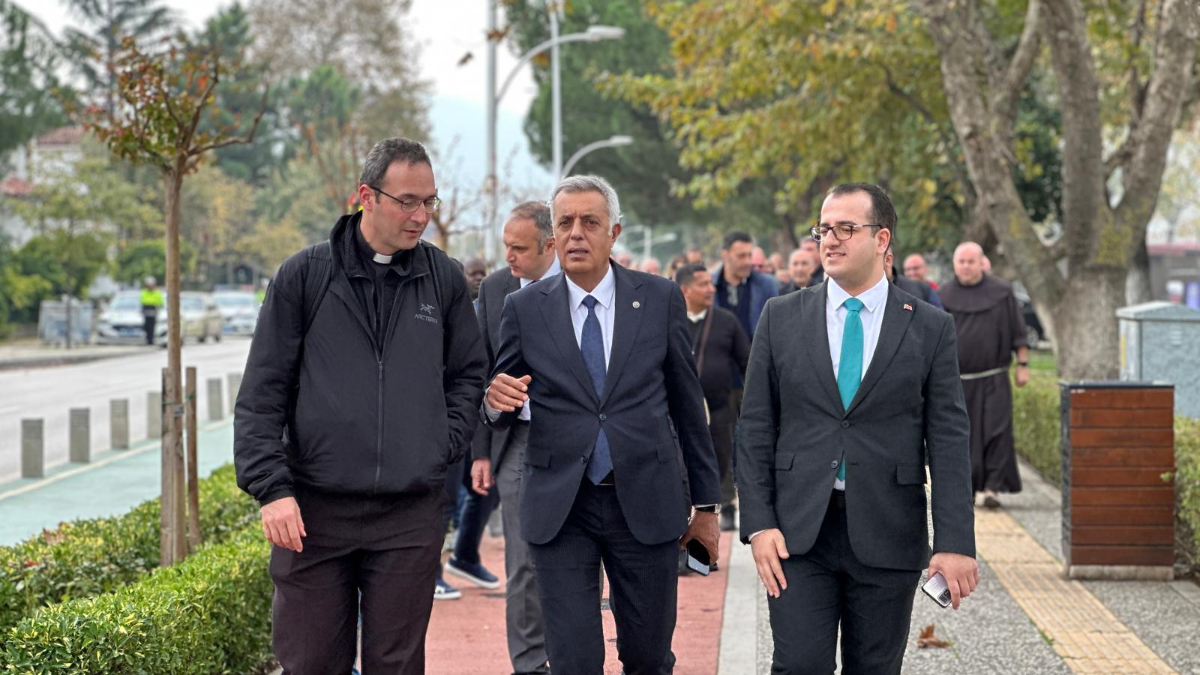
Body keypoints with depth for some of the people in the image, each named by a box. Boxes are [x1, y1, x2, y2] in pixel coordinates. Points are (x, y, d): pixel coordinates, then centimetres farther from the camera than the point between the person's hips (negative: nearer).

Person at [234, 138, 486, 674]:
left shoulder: (443, 279, 8)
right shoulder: (304, 276, 0)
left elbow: (468, 373, 18)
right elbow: (262, 394, -1)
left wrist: (445, 446, 3)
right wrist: (272, 487, -9)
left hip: (410, 514, 2)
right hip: (313, 511, -2)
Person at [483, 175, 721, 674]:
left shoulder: (660, 300, 2)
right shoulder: (525, 309, 2)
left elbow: (688, 404, 7)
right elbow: (501, 416, 9)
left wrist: (706, 503, 9)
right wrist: (496, 401, -16)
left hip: (646, 504, 1)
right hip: (560, 511, 0)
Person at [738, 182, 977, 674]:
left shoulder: (930, 328, 2)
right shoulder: (782, 318, 5)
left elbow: (948, 442, -1)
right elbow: (756, 430, 5)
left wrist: (955, 542, -8)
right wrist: (758, 524, -5)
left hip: (887, 537, 0)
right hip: (798, 533, 0)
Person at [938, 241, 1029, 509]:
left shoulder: (1002, 292, 3)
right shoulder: (943, 296, 5)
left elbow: (1017, 331, 6)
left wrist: (1023, 365, 1)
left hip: (992, 379, -1)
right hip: (956, 380, 1)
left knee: (995, 432, -10)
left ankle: (993, 487, -10)